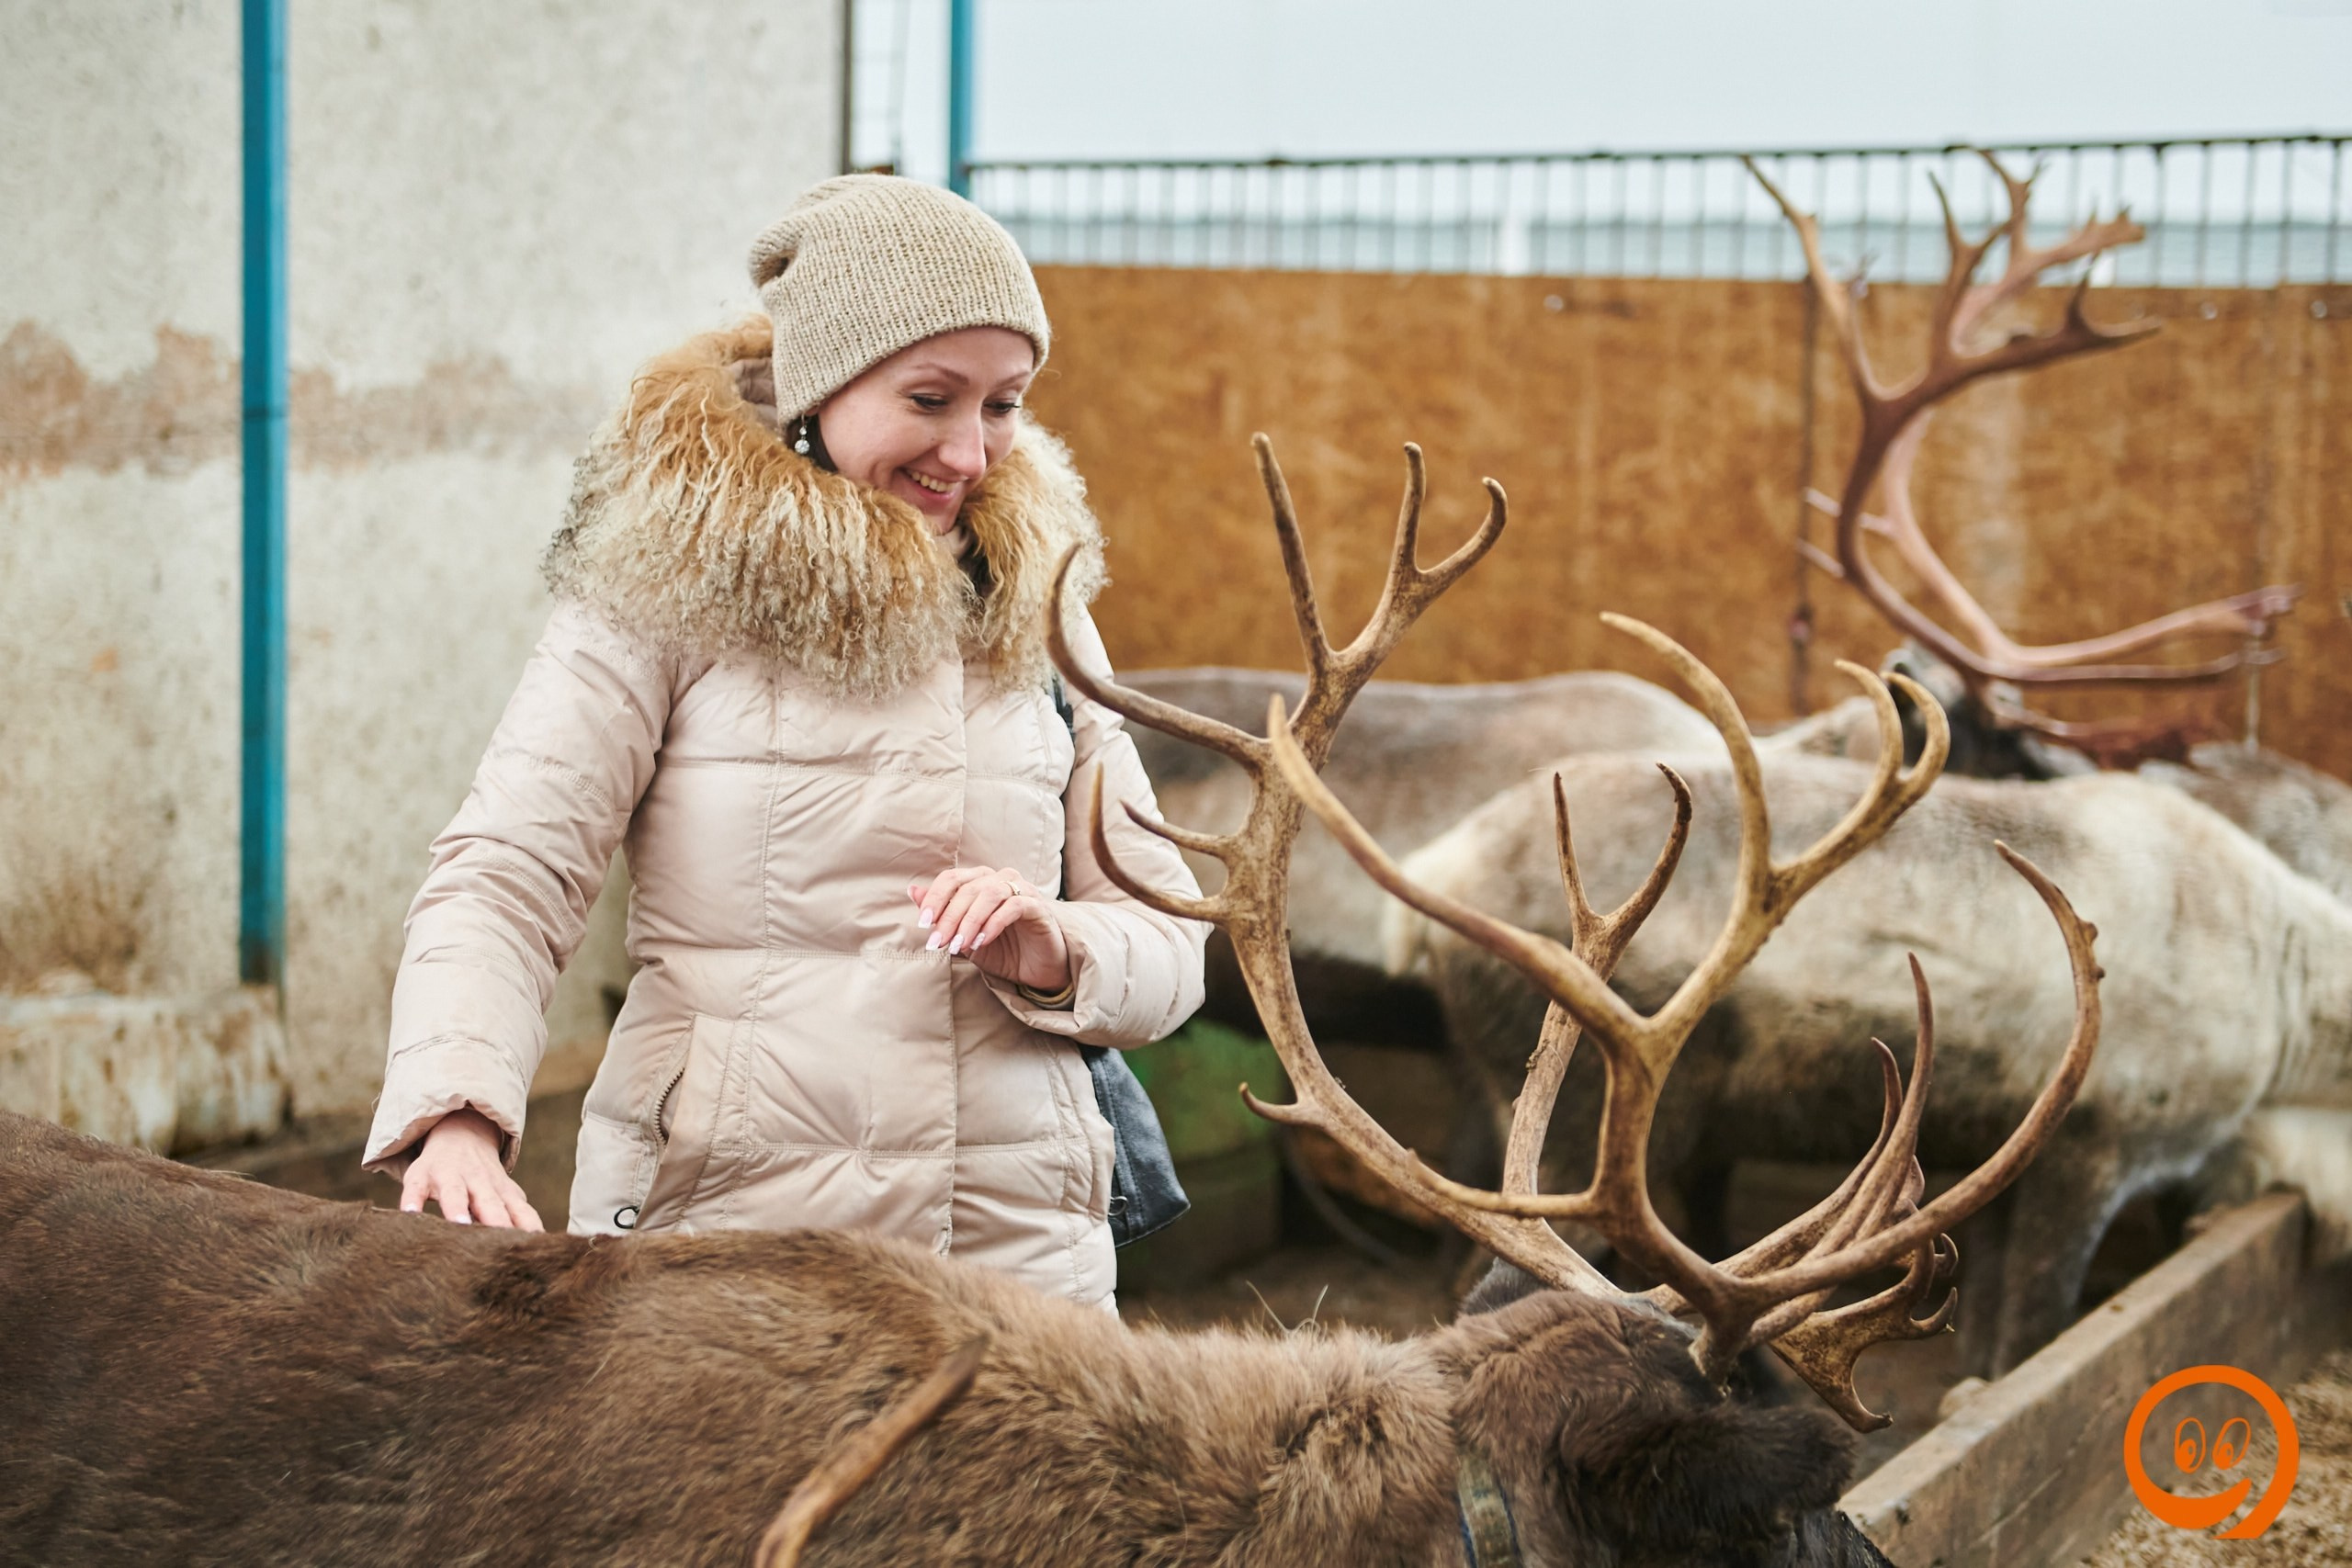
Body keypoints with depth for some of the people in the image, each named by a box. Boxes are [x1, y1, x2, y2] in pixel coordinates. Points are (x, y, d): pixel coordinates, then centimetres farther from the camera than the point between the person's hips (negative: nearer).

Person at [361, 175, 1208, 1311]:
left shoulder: (1035, 611, 11)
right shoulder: (660, 593, -3)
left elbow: (1170, 947, 12)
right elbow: (500, 883, -11)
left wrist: (1053, 952, -11)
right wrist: (458, 1116, -29)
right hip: (714, 1226, -4)